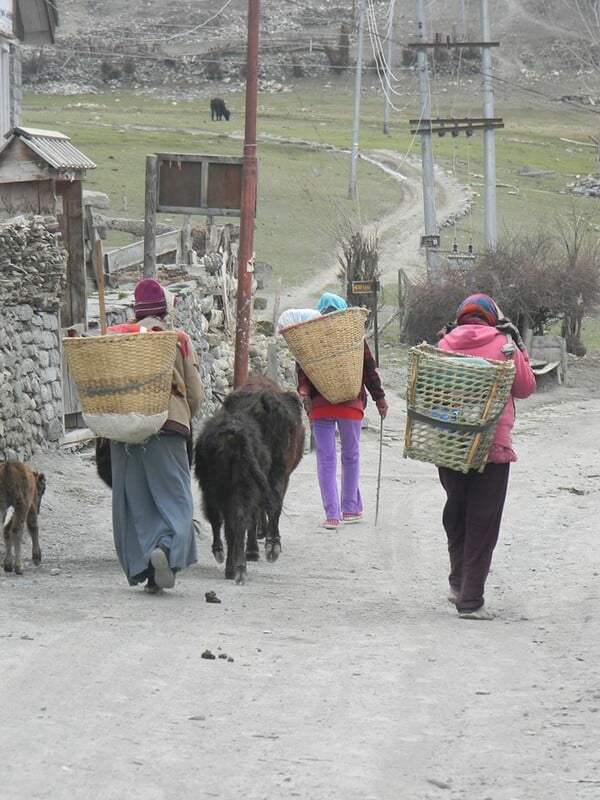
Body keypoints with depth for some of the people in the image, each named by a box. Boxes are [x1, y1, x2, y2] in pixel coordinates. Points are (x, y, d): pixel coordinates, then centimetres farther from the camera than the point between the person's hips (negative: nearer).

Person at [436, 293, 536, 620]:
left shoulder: (445, 344, 1)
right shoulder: (502, 345, -5)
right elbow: (526, 387, 4)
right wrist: (519, 350, 11)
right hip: (492, 446, -3)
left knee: (455, 516, 23)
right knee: (483, 523, 1)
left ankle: (458, 583, 29)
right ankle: (471, 600, -2)